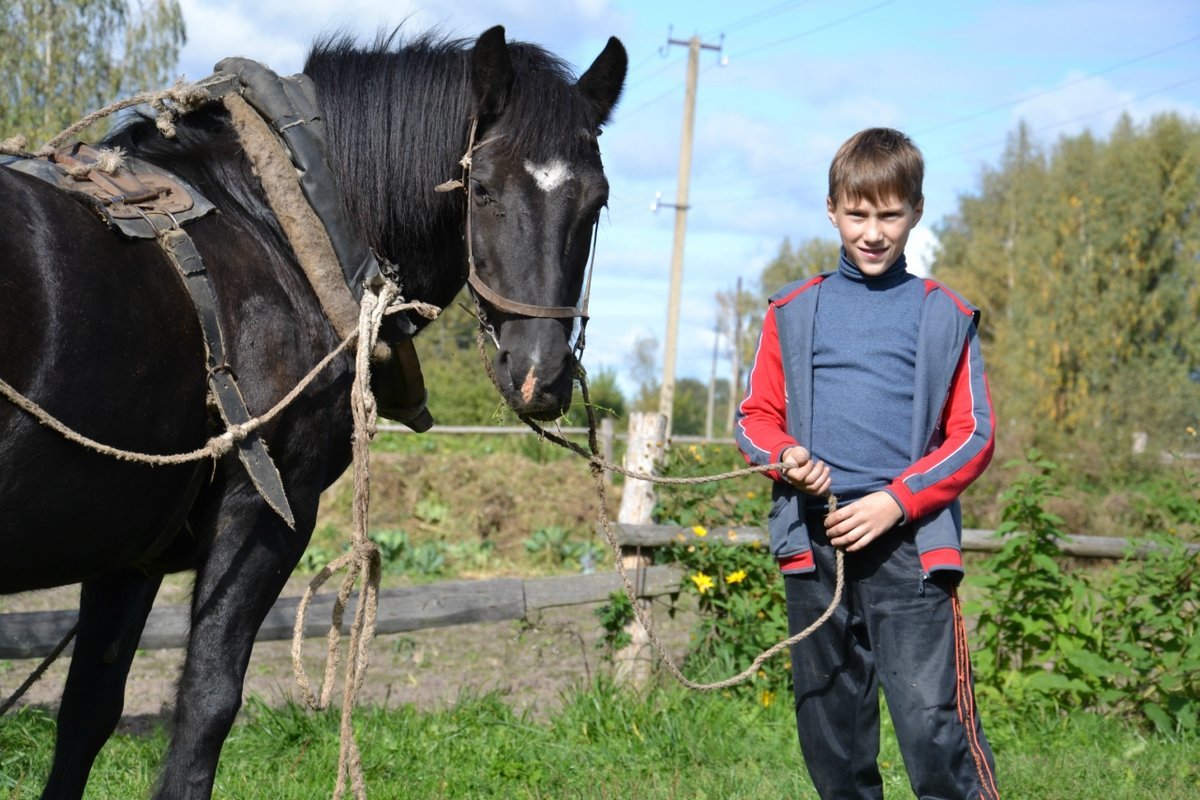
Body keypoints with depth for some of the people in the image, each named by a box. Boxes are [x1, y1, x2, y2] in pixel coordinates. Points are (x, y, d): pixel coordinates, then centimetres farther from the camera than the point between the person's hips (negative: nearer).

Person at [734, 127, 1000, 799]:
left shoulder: (944, 317, 6)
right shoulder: (794, 311, 12)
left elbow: (973, 435, 3)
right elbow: (756, 416, 15)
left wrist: (896, 500, -11)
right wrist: (786, 455, -8)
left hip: (909, 544, -3)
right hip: (814, 540, 3)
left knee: (933, 722, -15)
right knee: (830, 734, 10)